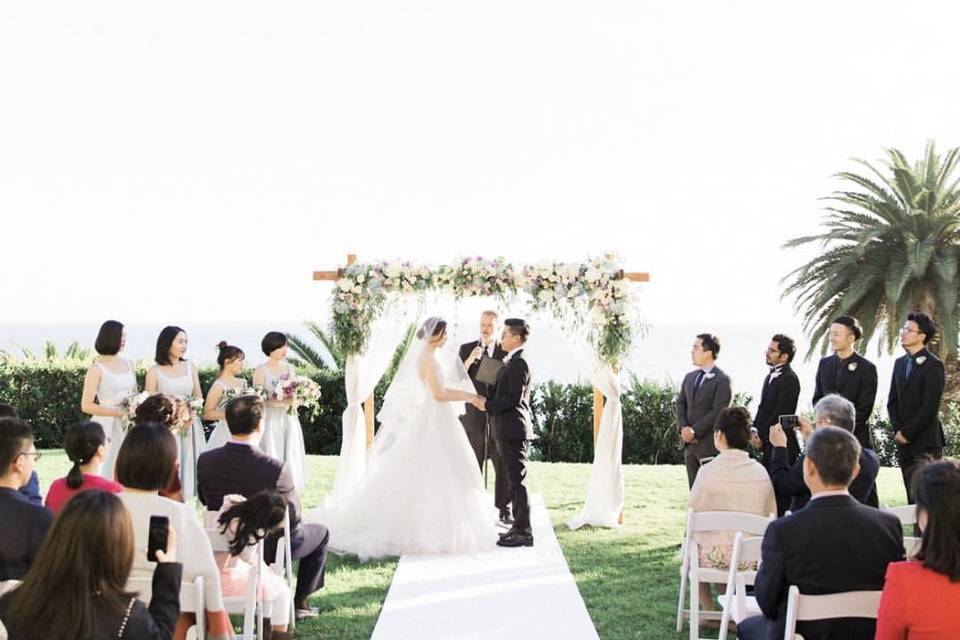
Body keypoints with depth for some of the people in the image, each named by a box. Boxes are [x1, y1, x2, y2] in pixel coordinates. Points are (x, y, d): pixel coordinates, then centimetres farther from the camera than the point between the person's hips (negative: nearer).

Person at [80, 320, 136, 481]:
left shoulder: (128, 365, 10)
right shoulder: (97, 369, -7)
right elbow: (86, 406, -11)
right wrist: (119, 413, -15)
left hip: (128, 426, 5)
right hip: (107, 426, -5)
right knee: (107, 474, -5)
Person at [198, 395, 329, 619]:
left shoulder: (205, 460, -16)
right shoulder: (277, 469, -30)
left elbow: (204, 500, 3)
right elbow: (294, 516, -14)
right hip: (266, 552, -5)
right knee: (321, 532, 23)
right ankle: (300, 602, 27)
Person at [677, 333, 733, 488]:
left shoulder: (722, 380, -9)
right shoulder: (689, 377, 14)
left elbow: (718, 412, -15)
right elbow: (681, 404, 12)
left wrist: (695, 431, -16)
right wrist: (683, 427, -5)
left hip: (709, 445, -7)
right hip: (689, 442, 7)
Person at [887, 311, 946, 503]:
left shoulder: (933, 365, -9)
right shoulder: (900, 363, 14)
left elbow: (930, 407, -14)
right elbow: (892, 401, 14)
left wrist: (907, 432, -12)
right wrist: (897, 430, 1)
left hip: (925, 440, -7)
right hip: (903, 439, 7)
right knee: (911, 494, 9)